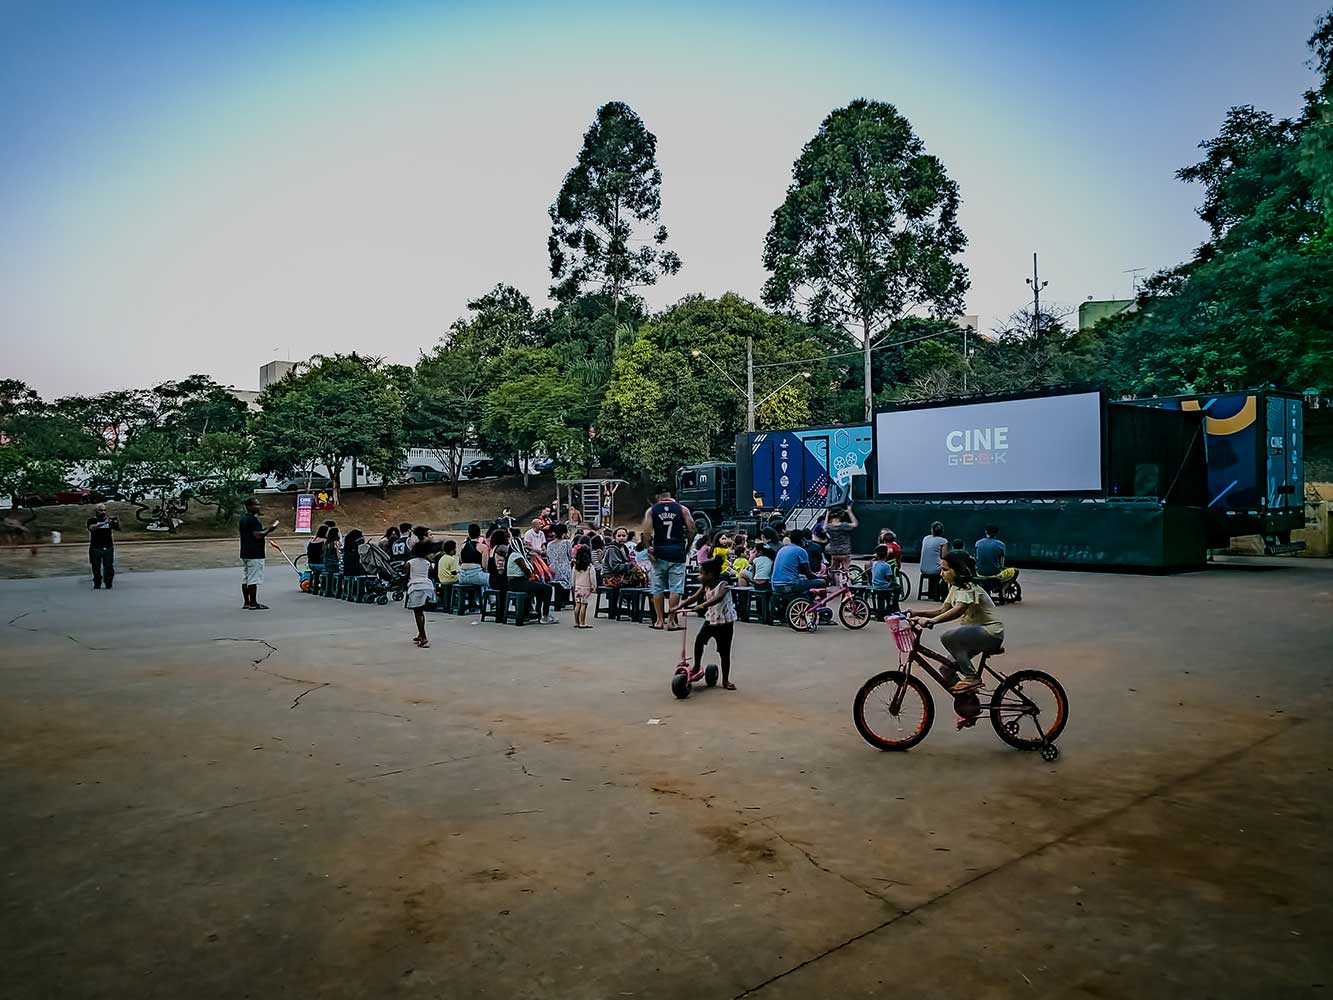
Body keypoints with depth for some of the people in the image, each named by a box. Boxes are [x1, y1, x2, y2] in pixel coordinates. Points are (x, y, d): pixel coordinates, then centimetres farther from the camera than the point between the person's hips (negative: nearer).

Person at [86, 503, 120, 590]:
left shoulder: (109, 520, 9)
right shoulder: (92, 520, 0)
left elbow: (118, 529, 1)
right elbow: (92, 527, -21)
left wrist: (117, 521, -19)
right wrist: (104, 523, -34)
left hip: (108, 547, 2)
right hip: (95, 548, -1)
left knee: (109, 567, -1)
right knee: (96, 568, 6)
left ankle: (108, 584, 5)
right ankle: (97, 584, 15)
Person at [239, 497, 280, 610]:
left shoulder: (243, 519, 16)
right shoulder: (253, 519, -15)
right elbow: (257, 535, -22)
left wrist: (264, 535, 22)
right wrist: (269, 530, -16)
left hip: (245, 553, 10)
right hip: (255, 554, -10)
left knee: (245, 579, 11)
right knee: (254, 580, -7)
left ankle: (246, 603, 15)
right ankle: (253, 604, -5)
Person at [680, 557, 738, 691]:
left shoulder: (723, 585, -21)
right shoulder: (705, 586, 0)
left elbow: (718, 598, -40)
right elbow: (694, 597, -3)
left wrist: (703, 605, -52)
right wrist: (679, 606, -14)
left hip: (725, 622, -6)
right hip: (710, 619, 6)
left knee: (724, 652, 0)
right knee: (699, 639, -16)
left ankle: (725, 681, 12)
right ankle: (696, 667, 0)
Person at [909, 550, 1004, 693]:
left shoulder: (968, 588, -18)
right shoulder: (955, 587, 12)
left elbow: (958, 610, -37)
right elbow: (943, 611, 7)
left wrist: (931, 620, -50)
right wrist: (917, 614, -7)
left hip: (991, 633, -9)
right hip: (975, 632, 9)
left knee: (948, 637, -31)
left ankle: (973, 677, -18)